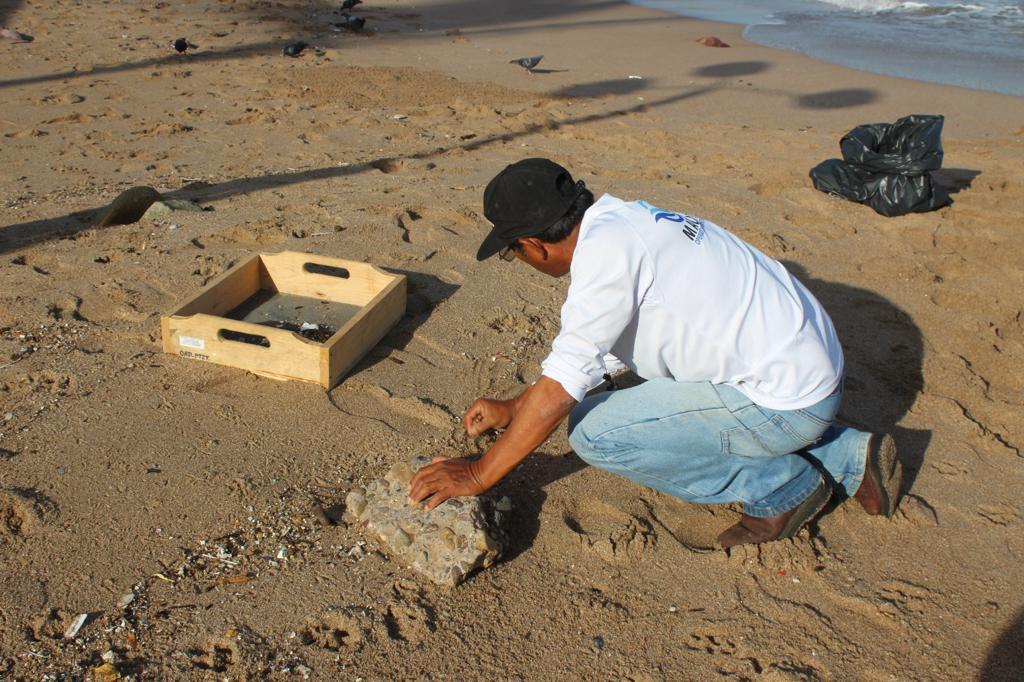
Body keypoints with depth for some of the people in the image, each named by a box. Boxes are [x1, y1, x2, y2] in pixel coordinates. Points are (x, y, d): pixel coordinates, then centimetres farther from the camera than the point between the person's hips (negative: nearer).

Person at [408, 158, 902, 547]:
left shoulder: (604, 253, -21)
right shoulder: (618, 222, 7)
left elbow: (558, 391, -19)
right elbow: (591, 353, 19)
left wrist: (477, 475, -7)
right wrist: (511, 409, 25)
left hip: (786, 400, -9)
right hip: (809, 367, 9)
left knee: (596, 433, -12)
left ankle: (779, 488, 1)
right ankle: (847, 459, 20)